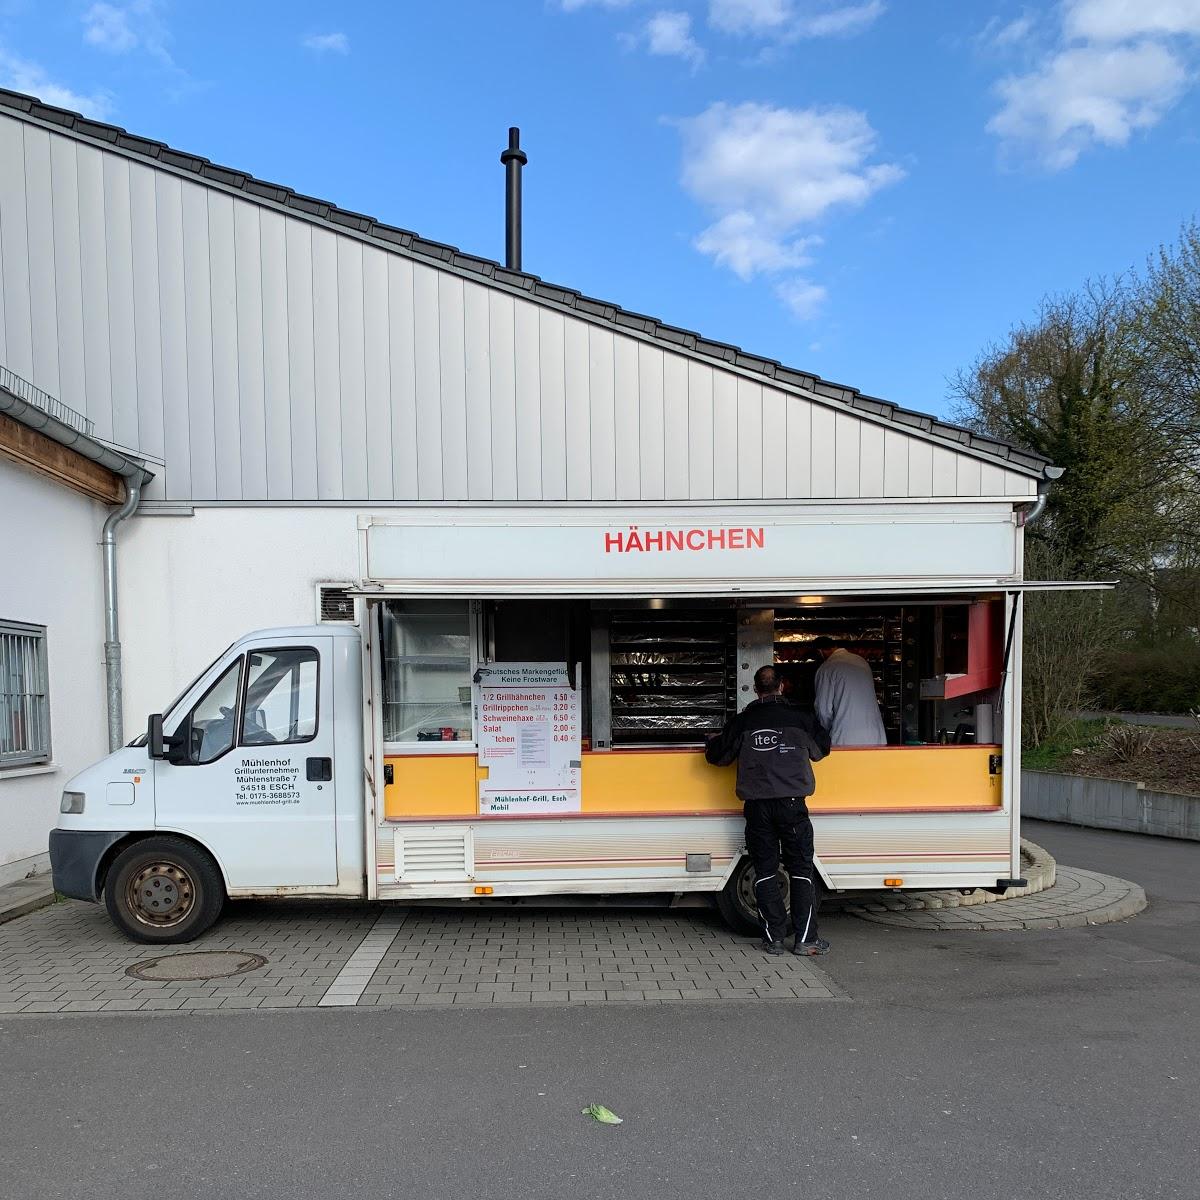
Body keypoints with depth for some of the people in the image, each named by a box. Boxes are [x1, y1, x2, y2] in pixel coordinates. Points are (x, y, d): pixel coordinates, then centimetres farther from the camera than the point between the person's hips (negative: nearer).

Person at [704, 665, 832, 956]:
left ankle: (773, 939, 8)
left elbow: (717, 756, 11)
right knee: (801, 869, 6)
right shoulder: (799, 718, 1)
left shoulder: (742, 721, 2)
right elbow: (822, 749, 18)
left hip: (757, 806, 1)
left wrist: (713, 741, 33)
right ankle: (806, 939, 5)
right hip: (791, 803, -1)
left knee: (765, 870, 8)